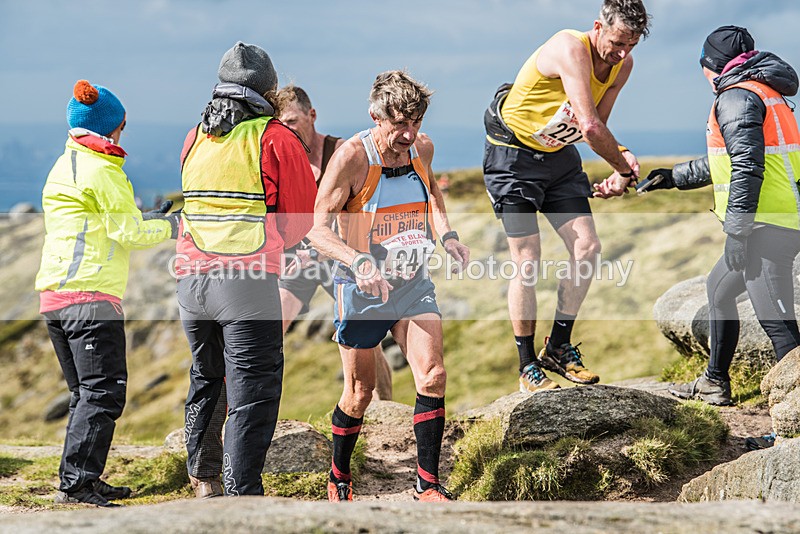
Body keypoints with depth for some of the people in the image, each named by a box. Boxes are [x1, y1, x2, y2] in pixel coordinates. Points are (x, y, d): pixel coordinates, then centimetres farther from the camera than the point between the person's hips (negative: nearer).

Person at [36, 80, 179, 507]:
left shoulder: (63, 167, 20)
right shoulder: (102, 171, -9)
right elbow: (128, 232, -9)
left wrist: (147, 219, 23)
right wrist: (168, 226, 7)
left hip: (53, 295, 10)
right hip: (91, 296, -10)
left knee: (85, 393, 14)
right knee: (104, 391, -11)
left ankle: (82, 481, 15)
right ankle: (75, 482, -17)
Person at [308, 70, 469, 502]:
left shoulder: (423, 149, -2)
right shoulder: (351, 157, -19)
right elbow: (318, 228, -19)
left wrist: (447, 235, 5)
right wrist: (359, 262, -35)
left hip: (413, 284, 4)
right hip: (362, 289, -4)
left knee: (432, 377, -10)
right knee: (360, 391, 6)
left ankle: (428, 484, 0)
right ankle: (339, 476, 29)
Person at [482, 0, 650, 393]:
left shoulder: (622, 64, -3)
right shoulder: (571, 49, -29)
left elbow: (595, 127, 3)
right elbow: (590, 127, -34)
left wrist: (621, 157, -16)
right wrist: (624, 169, -22)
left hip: (558, 155, 7)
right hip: (512, 154, -7)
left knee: (587, 248, -5)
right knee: (527, 261, -9)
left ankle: (558, 349, 9)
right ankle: (527, 367, 1)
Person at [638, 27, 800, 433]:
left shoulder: (737, 97, -9)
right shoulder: (766, 94, 22)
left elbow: (747, 167, -20)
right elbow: (729, 161, 32)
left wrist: (736, 231, -20)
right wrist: (675, 177, 38)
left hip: (767, 227, -11)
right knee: (719, 288, 26)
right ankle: (715, 384, 36)